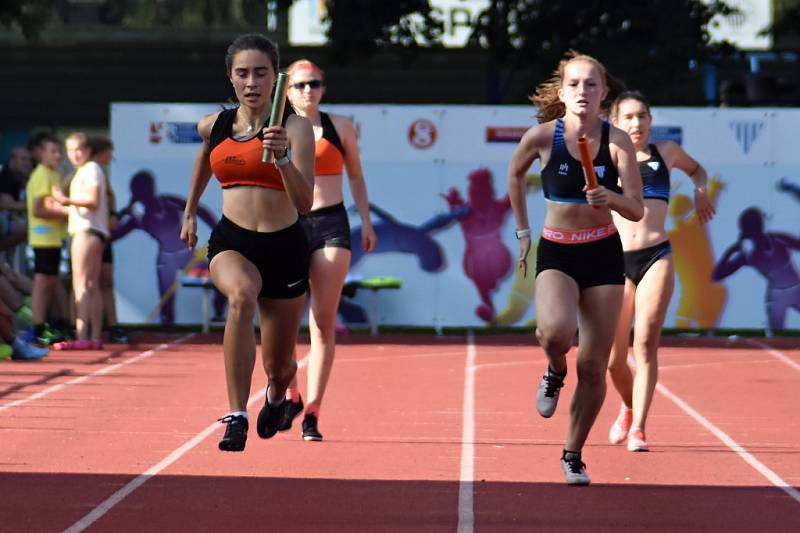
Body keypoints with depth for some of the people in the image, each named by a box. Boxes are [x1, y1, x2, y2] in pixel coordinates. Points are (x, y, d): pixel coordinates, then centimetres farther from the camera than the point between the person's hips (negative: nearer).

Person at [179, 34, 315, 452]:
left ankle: (276, 396, 52)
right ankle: (236, 417, -38)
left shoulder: (294, 128, -9)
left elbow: (304, 203, -19)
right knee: (242, 296, -37)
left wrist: (282, 158, -34)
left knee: (279, 367, 11)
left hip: (284, 247, -1)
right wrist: (190, 211, 33)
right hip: (230, 241, 1)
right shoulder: (213, 126, 3)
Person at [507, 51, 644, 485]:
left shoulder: (616, 141, -8)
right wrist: (522, 231, 15)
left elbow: (636, 211, -9)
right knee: (555, 330, -32)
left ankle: (573, 456, 20)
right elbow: (515, 175, 14)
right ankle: (555, 373, 6)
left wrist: (611, 198, -29)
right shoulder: (542, 136, -8)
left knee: (593, 366, 1)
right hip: (556, 253, -1)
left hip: (603, 254, 1)